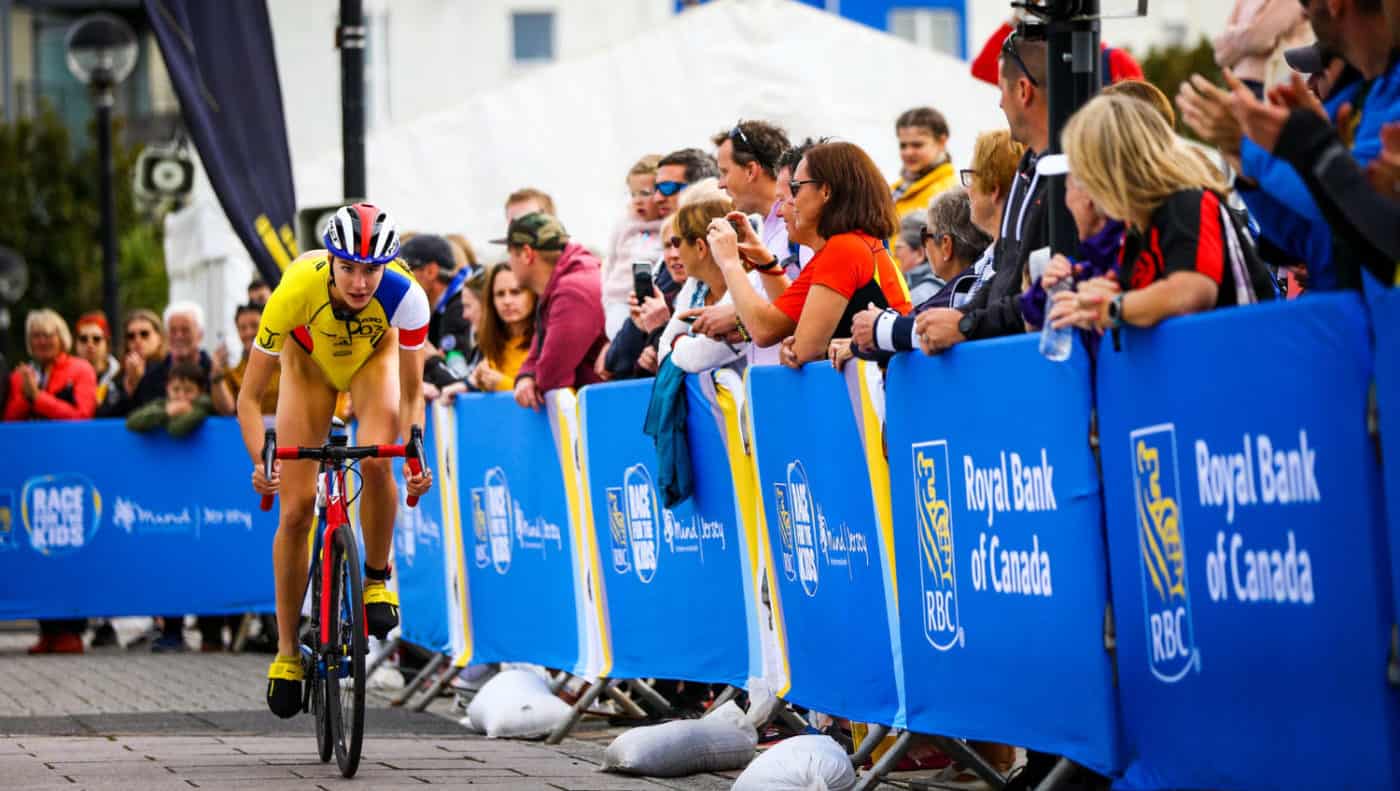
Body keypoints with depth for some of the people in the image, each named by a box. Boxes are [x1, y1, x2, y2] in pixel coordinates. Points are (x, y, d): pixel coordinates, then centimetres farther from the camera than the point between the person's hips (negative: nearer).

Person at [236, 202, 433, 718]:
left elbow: (411, 394, -23)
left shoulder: (405, 295, -36)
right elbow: (249, 396, -31)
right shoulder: (296, 290, -38)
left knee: (376, 459, -31)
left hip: (374, 357, 0)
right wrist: (261, 461, -45)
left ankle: (378, 578, -5)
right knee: (296, 506, -7)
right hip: (309, 362, 0)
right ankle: (287, 651, 6)